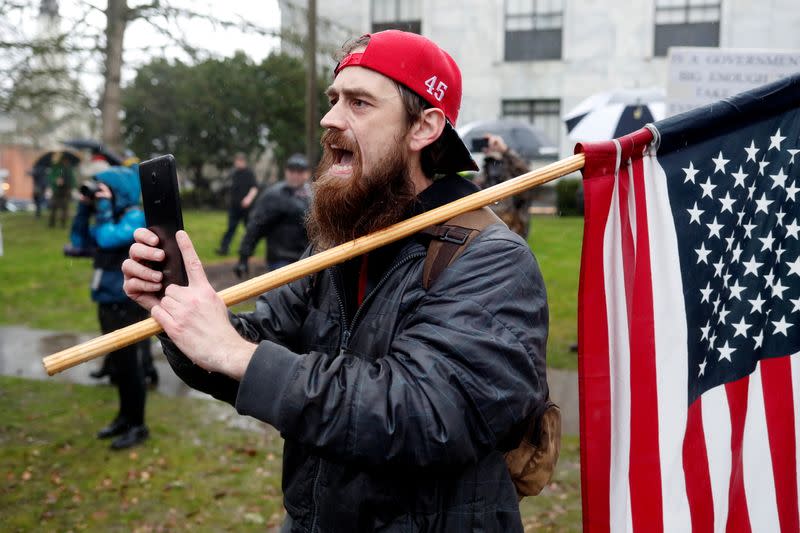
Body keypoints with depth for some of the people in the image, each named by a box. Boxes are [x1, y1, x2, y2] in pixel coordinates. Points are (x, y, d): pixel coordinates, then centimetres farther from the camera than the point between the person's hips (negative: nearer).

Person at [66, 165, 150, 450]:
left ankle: (138, 425, 12)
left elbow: (108, 239, -30)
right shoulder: (110, 215, 9)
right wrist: (84, 208, 6)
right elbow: (79, 240, 17)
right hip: (107, 301, 8)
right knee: (118, 362, 17)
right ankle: (125, 416, 31)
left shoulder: (135, 217, -16)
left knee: (129, 363, 0)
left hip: (128, 303, -8)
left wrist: (104, 206, -20)